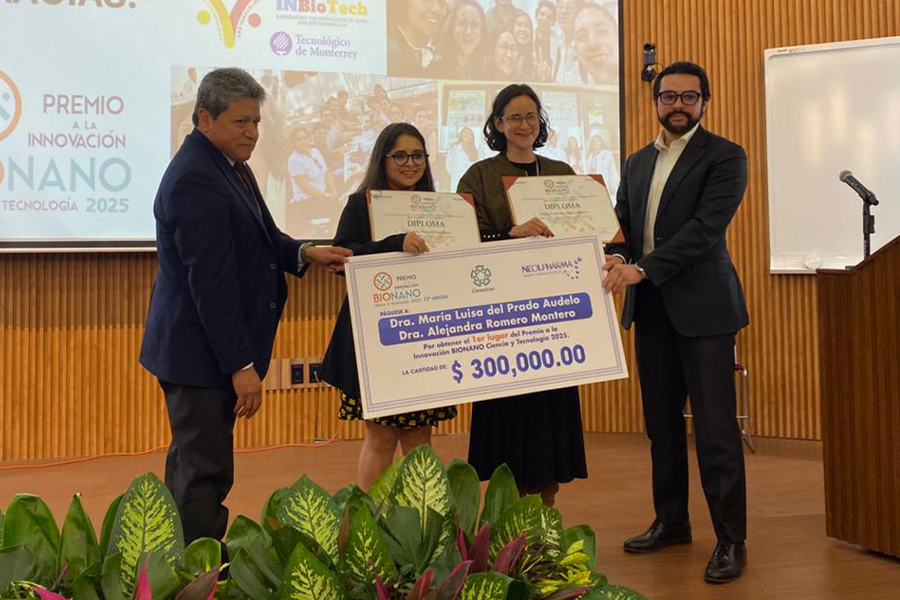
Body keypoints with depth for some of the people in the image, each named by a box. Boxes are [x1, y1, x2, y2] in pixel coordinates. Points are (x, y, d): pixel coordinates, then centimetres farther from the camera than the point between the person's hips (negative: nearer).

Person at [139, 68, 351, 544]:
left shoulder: (229, 165, 11)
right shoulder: (194, 179, -21)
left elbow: (256, 239, 19)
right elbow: (212, 281, -25)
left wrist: (304, 253, -1)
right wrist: (241, 365, -24)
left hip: (209, 350, 11)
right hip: (200, 355, -11)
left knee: (192, 465, 21)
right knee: (206, 473, -3)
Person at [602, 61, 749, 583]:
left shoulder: (725, 156, -3)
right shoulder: (638, 162, 17)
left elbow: (706, 226, -15)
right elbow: (622, 220, 13)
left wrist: (643, 267, -21)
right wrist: (616, 255, -10)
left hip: (701, 306, -6)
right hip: (650, 307, 6)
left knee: (715, 426, -6)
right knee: (661, 421, 13)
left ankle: (731, 539, 4)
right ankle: (671, 521, 27)